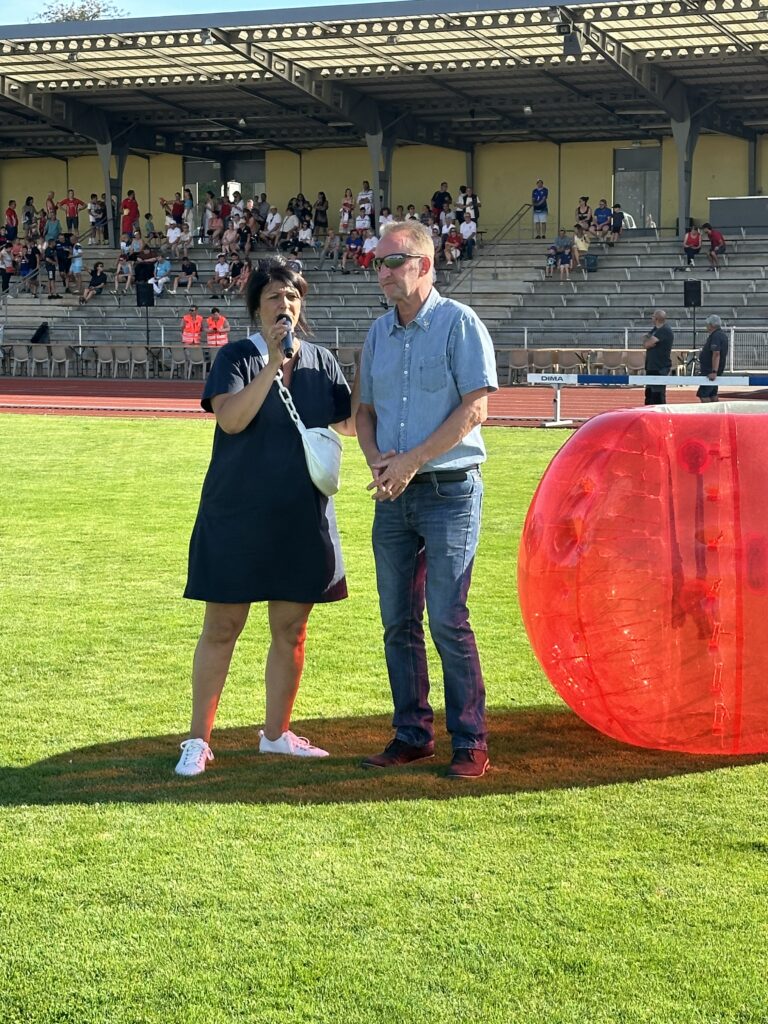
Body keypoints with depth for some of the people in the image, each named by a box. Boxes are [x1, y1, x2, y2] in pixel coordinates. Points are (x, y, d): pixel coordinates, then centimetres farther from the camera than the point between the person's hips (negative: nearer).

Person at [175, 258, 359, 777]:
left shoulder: (321, 361, 8)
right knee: (222, 627, 0)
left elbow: (351, 422, 12)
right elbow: (231, 418, -20)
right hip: (238, 514, -4)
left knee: (291, 630, 9)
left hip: (303, 516, 4)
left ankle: (276, 733, 23)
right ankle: (198, 740, 8)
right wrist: (274, 364, -24)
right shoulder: (237, 357, -4)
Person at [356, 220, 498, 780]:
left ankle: (470, 742, 0)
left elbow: (474, 407, -12)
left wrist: (411, 462, -15)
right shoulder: (379, 332, 14)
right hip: (393, 497, 6)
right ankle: (412, 734, 18)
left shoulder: (460, 323, -6)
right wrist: (377, 460, -1)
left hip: (449, 489, -6)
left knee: (447, 620, -8)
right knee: (399, 623, 8)